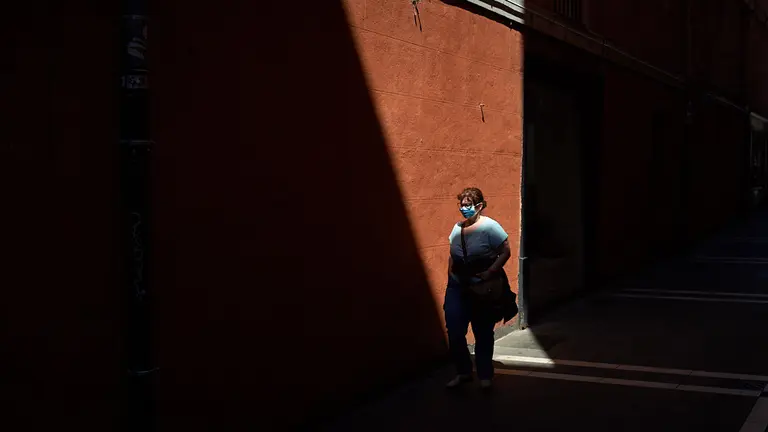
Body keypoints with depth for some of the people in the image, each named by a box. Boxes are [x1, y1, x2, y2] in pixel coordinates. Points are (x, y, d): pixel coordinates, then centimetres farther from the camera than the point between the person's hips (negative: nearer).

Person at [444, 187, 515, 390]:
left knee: (483, 334, 8)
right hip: (457, 287, 5)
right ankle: (463, 372, 17)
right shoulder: (457, 228, 7)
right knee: (454, 332, -2)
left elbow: (506, 251, -13)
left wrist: (490, 272, -22)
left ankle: (485, 376, 22)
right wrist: (450, 275, 10)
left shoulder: (490, 227, -12)